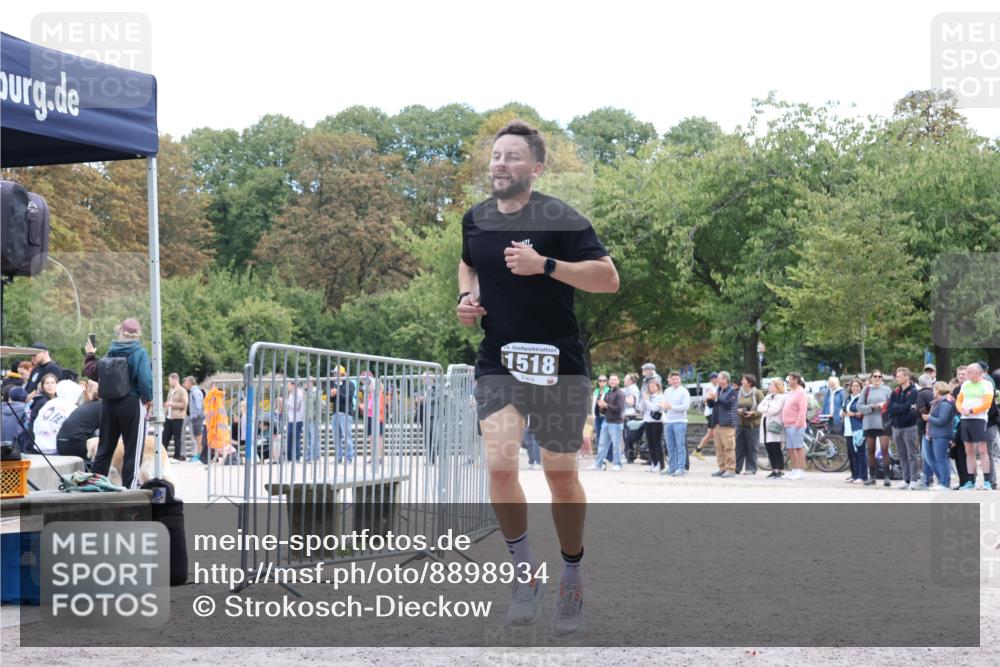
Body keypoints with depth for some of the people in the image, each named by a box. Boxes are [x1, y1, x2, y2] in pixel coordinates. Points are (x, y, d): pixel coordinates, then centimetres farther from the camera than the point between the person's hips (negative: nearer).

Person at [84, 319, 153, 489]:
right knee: (133, 449, 1)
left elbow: (91, 371, 12)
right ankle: (130, 487, -1)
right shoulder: (139, 352, -10)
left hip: (109, 404, 5)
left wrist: (90, 355, 30)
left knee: (105, 448, 15)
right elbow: (145, 379, -20)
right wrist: (148, 399, -3)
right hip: (132, 404, -5)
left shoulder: (111, 352, 4)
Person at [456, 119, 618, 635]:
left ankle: (572, 580, 26)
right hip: (497, 364, 3)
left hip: (557, 364, -3)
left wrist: (545, 264, -27)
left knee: (560, 475, 7)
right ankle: (525, 572, 1)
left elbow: (608, 277, -18)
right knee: (500, 465, -17)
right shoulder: (475, 220, 5)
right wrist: (467, 296, 6)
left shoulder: (560, 219, -11)